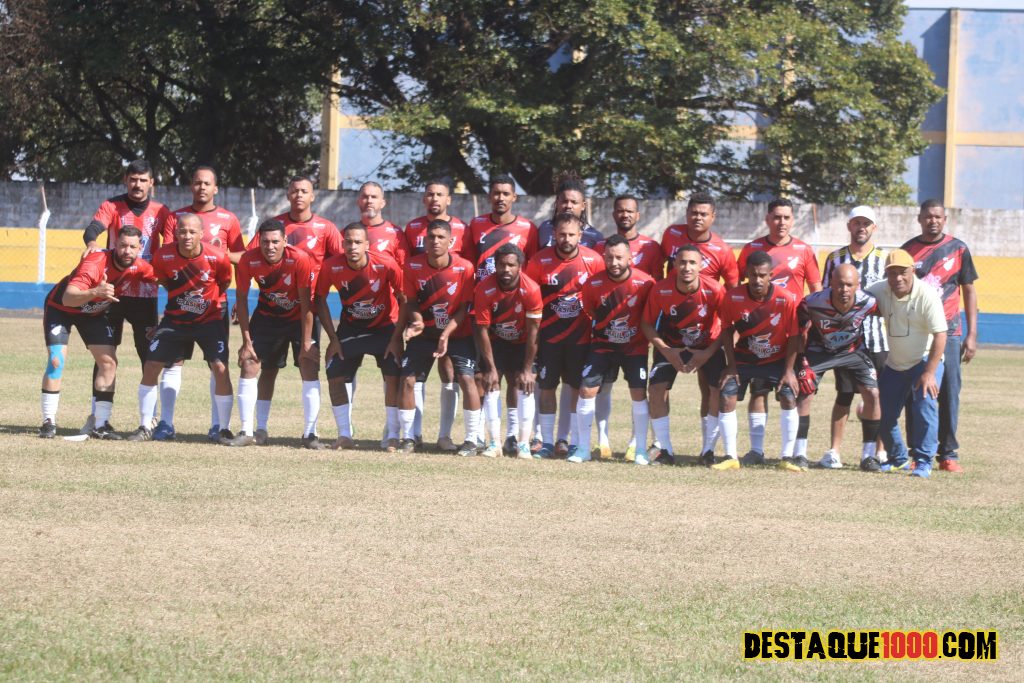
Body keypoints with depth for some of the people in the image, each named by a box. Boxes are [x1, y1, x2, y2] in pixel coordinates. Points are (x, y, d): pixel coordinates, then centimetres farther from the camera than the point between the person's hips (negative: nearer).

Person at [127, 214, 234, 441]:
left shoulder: (217, 258, -21)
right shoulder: (163, 256, -17)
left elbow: (225, 282, 1)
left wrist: (209, 300, 6)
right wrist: (181, 297, 8)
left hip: (208, 319, -2)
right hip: (175, 318, 2)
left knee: (220, 368, -15)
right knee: (150, 366, -3)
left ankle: (225, 430, -2)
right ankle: (145, 427, 10)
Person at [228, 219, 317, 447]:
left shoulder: (299, 260, -30)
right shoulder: (248, 260, -23)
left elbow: (306, 302, -23)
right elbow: (241, 298, -12)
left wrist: (306, 343, -22)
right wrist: (246, 341, -13)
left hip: (299, 315, -2)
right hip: (267, 315, 2)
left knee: (309, 367, -13)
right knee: (249, 364, -4)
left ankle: (310, 434, -7)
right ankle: (247, 432, 6)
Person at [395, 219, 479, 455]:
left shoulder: (464, 268, -19)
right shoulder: (413, 266, -14)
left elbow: (463, 308, -14)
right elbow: (411, 302, -4)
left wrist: (446, 334, -26)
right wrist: (417, 322, -24)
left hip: (458, 333, -2)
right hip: (425, 333, 2)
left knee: (466, 378, -16)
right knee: (407, 379, -6)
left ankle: (472, 440, -7)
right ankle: (408, 438, 7)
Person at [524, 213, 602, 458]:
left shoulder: (593, 260, -8)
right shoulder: (540, 261, -8)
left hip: (580, 335, 0)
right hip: (548, 334, 0)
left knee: (578, 387, 4)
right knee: (546, 387, 1)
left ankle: (564, 439, 14)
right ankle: (547, 442, 9)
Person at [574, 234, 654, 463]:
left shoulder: (645, 283, -18)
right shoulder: (593, 284, -14)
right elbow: (588, 315, 2)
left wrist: (648, 339, -1)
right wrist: (591, 337, 2)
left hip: (635, 347, -1)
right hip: (603, 345, 1)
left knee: (639, 394, -7)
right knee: (586, 390, -7)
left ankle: (641, 449, 6)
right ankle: (583, 449, 2)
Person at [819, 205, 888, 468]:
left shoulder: (885, 260, 6)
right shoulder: (835, 259, 9)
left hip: (877, 339, 0)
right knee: (844, 394, 1)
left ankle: (879, 450, 11)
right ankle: (834, 451, 4)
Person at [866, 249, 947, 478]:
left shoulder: (927, 295, -22)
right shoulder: (880, 292, -11)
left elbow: (940, 335, -23)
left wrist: (929, 372, -27)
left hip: (925, 361, -5)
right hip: (894, 364, 5)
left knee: (925, 407, -22)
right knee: (884, 414, 8)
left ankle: (923, 462, -14)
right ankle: (898, 459, 28)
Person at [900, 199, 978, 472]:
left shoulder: (957, 249, 3)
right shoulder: (908, 250, 6)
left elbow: (969, 292, 6)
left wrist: (972, 335, 0)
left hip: (948, 333, -1)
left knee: (949, 393, -2)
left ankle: (949, 454, 2)